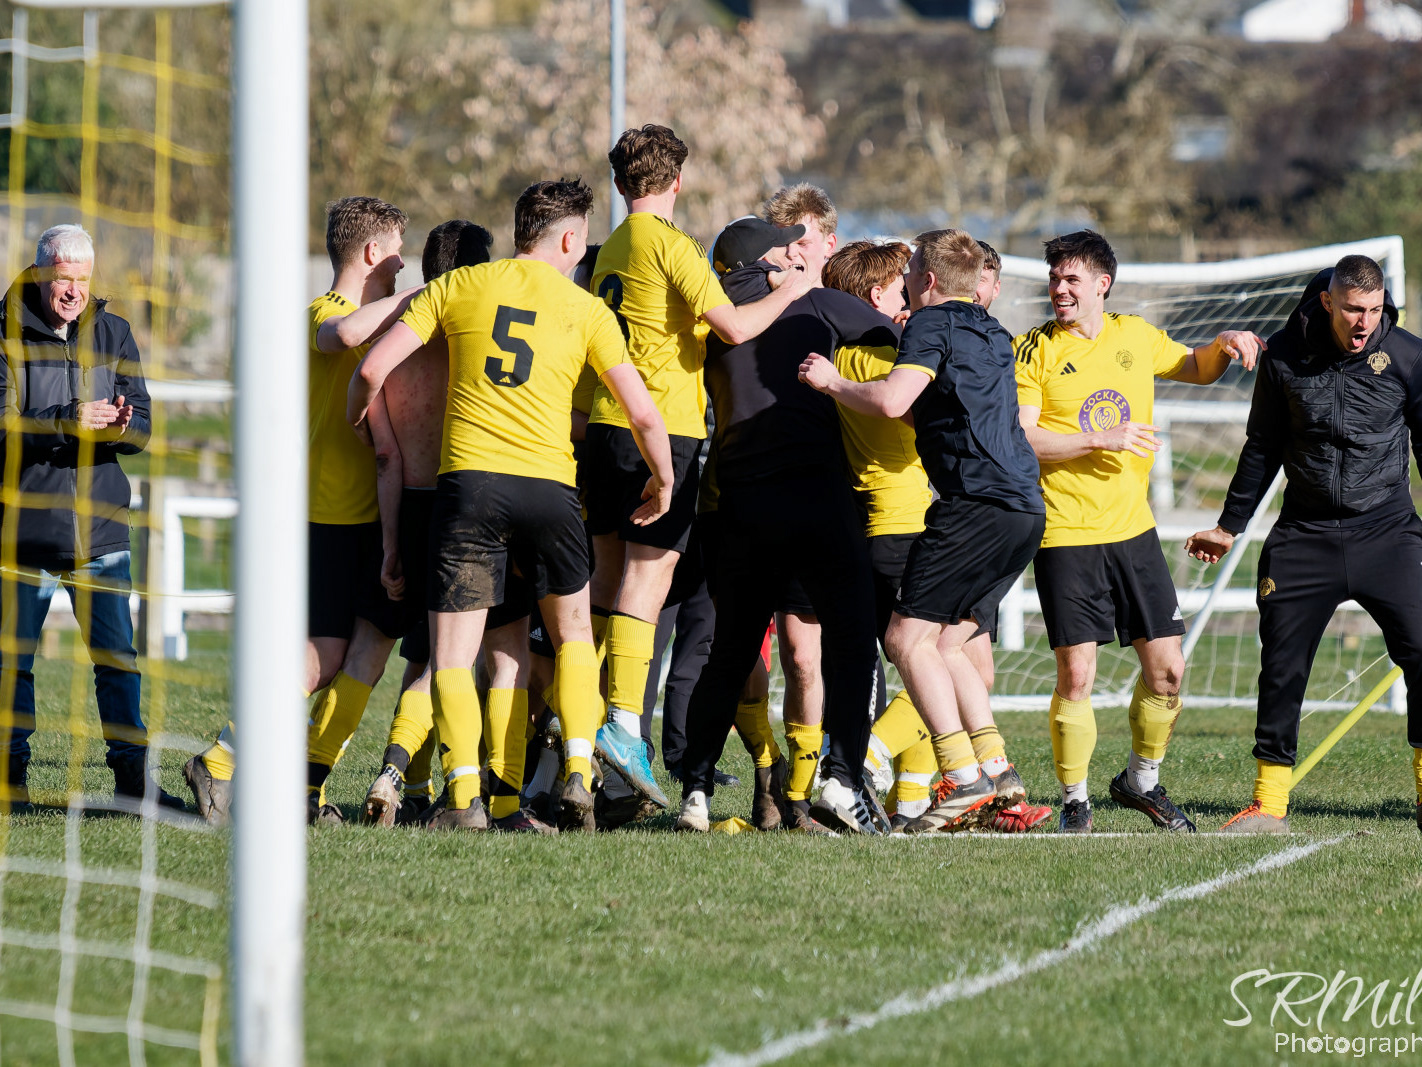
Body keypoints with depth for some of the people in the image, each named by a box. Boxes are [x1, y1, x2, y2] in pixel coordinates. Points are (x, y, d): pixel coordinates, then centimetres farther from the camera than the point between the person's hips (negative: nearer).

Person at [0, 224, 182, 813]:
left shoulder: (112, 333, 9)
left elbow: (141, 425, 7)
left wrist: (121, 427, -16)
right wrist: (66, 423, -27)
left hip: (99, 526, 3)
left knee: (117, 655, 0)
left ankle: (132, 775, 4)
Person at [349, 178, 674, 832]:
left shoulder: (458, 287, 9)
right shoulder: (587, 310, 7)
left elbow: (374, 369, 3)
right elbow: (643, 415, 2)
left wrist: (354, 422, 24)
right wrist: (662, 482, 20)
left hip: (468, 480, -1)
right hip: (550, 485, 1)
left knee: (451, 657, 2)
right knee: (573, 635, 21)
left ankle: (463, 796, -13)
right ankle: (578, 777, 7)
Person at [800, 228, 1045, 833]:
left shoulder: (931, 324, -2)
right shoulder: (993, 335, 25)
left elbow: (891, 402, -17)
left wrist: (832, 382, 0)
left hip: (976, 504, -9)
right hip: (1025, 510, 9)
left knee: (909, 638, -8)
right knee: (946, 645, 15)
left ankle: (966, 782, -17)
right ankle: (998, 775, 7)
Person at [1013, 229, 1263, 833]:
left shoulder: (1135, 337, 10)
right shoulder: (1035, 351, -3)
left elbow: (1195, 369, 28)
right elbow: (1019, 439, -12)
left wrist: (1224, 345, 7)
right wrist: (1103, 440, -18)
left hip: (1134, 532, 4)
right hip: (1066, 538, -4)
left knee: (1166, 669, 3)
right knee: (1075, 676, -7)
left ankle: (1141, 781, 25)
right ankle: (1074, 803, 7)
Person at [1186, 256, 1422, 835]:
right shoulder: (1284, 356, -1)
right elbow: (1262, 447, 12)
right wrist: (1229, 526, 17)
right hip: (1305, 535, 1)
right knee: (1281, 665, -2)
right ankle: (1269, 803, 6)